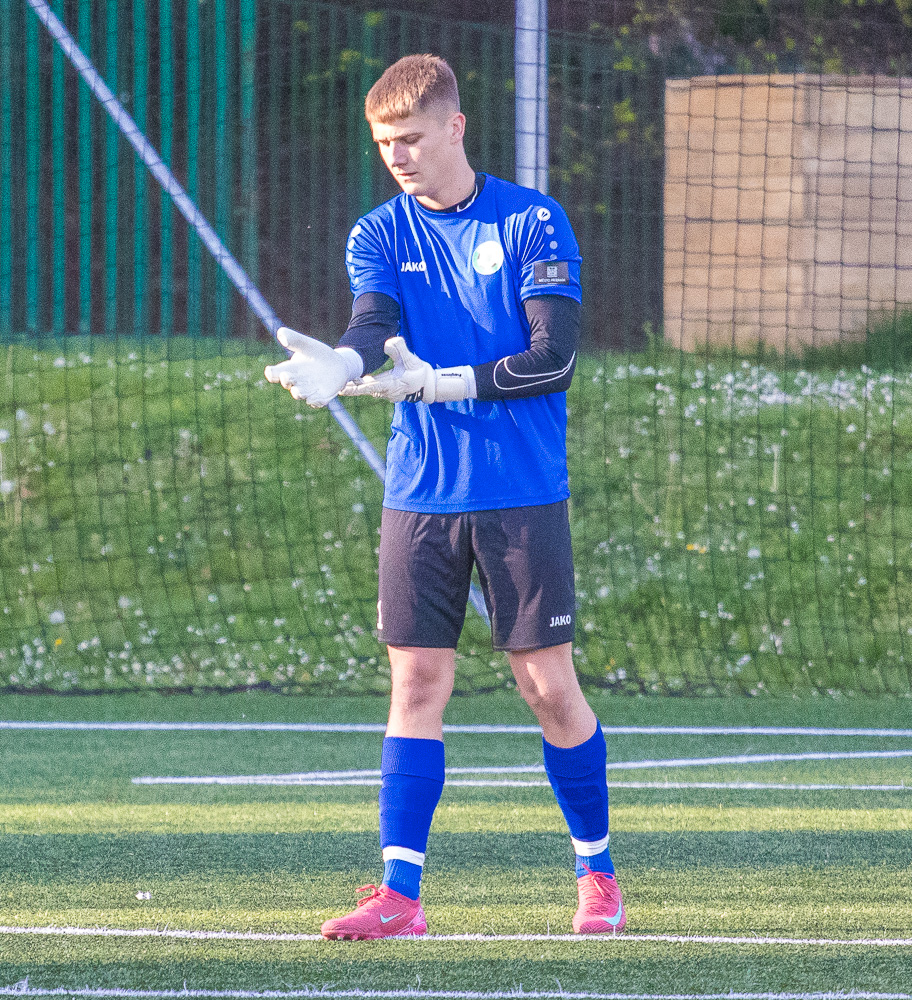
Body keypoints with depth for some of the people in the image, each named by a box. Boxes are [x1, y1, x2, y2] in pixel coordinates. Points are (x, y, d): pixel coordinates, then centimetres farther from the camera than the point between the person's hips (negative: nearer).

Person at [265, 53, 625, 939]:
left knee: (547, 684, 0)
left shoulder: (533, 224, -2)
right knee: (417, 681, -1)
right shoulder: (379, 236, 7)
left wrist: (437, 383, -20)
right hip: (418, 495, 3)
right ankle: (399, 893, 0)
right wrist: (340, 366, -35)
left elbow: (553, 358, -10)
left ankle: (597, 874, 17)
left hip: (523, 497, -3)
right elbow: (375, 326, -12)